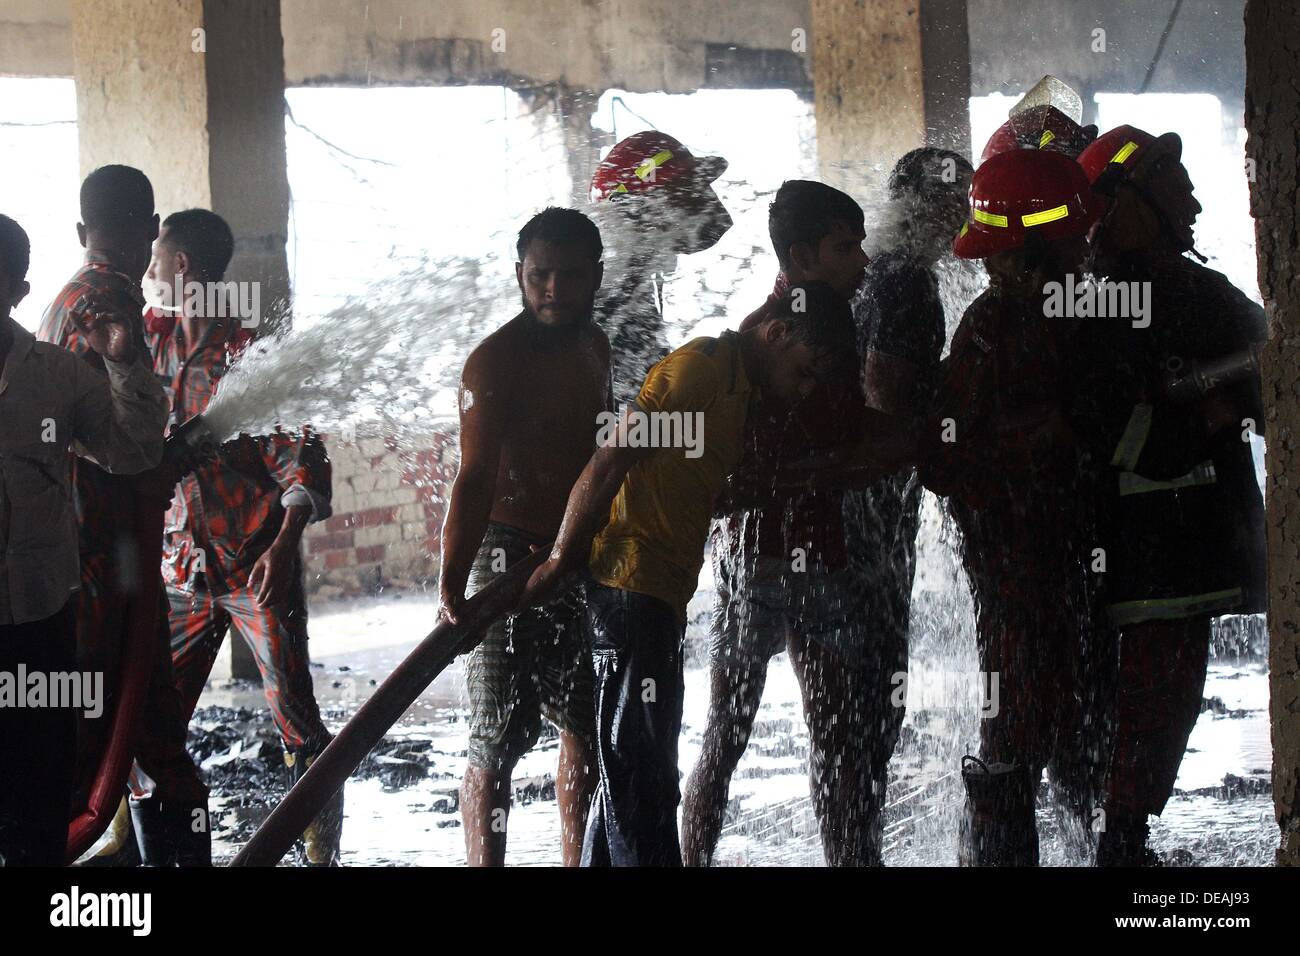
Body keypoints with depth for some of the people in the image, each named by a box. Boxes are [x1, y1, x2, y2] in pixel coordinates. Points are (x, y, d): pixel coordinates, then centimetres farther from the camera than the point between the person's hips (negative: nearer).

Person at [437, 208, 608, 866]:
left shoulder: (593, 346, 9)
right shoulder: (496, 360, -17)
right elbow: (475, 475, -28)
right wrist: (453, 578, -39)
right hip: (509, 560, -8)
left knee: (586, 733, 17)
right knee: (497, 745, -10)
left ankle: (578, 863, 30)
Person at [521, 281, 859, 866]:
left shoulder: (741, 387, 18)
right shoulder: (702, 365, -13)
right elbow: (608, 463, -18)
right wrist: (560, 563, -17)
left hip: (662, 593, 10)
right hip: (632, 581, -10)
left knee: (637, 767, 14)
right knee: (639, 767, -9)